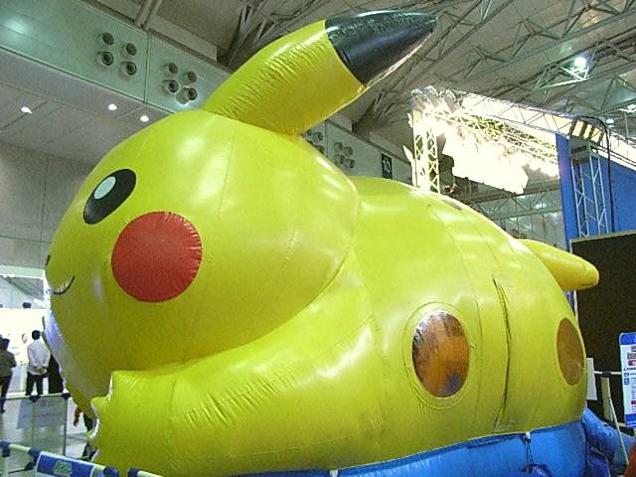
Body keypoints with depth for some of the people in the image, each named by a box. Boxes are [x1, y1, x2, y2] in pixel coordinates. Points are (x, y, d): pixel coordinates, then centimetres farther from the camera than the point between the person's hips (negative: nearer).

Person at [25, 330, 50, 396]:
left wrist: (36, 367, -11)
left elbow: (31, 358, -12)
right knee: (40, 386, 10)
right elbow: (47, 356, -6)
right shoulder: (45, 345, 1)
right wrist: (44, 366, -8)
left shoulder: (30, 346, -7)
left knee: (29, 388, 2)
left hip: (32, 371, -3)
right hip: (42, 371, 3)